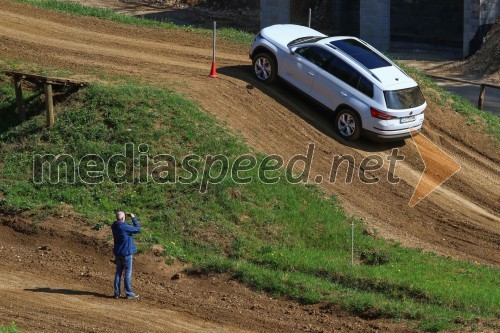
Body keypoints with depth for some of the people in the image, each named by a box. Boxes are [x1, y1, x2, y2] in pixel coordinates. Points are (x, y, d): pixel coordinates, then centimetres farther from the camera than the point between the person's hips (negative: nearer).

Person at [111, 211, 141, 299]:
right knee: (128, 273, 1)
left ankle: (117, 293, 14)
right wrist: (133, 218, -7)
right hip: (126, 252, -7)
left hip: (118, 252, 7)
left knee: (118, 272, 13)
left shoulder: (114, 226, 0)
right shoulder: (124, 226, -22)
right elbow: (137, 229, -15)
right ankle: (129, 293, 6)